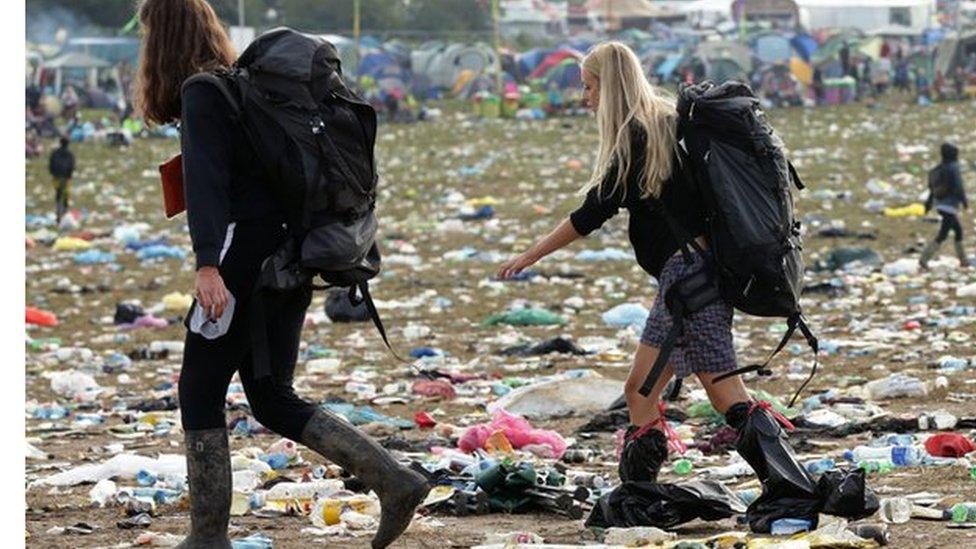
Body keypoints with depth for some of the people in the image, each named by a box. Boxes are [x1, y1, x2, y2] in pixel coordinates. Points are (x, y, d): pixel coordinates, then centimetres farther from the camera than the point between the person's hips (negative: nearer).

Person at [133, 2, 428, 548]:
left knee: (200, 394, 3)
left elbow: (204, 177, -23)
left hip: (247, 252, -9)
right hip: (294, 252, 9)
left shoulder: (201, 92, -9)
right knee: (273, 400, 13)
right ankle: (395, 481, 2)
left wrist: (207, 265, -34)